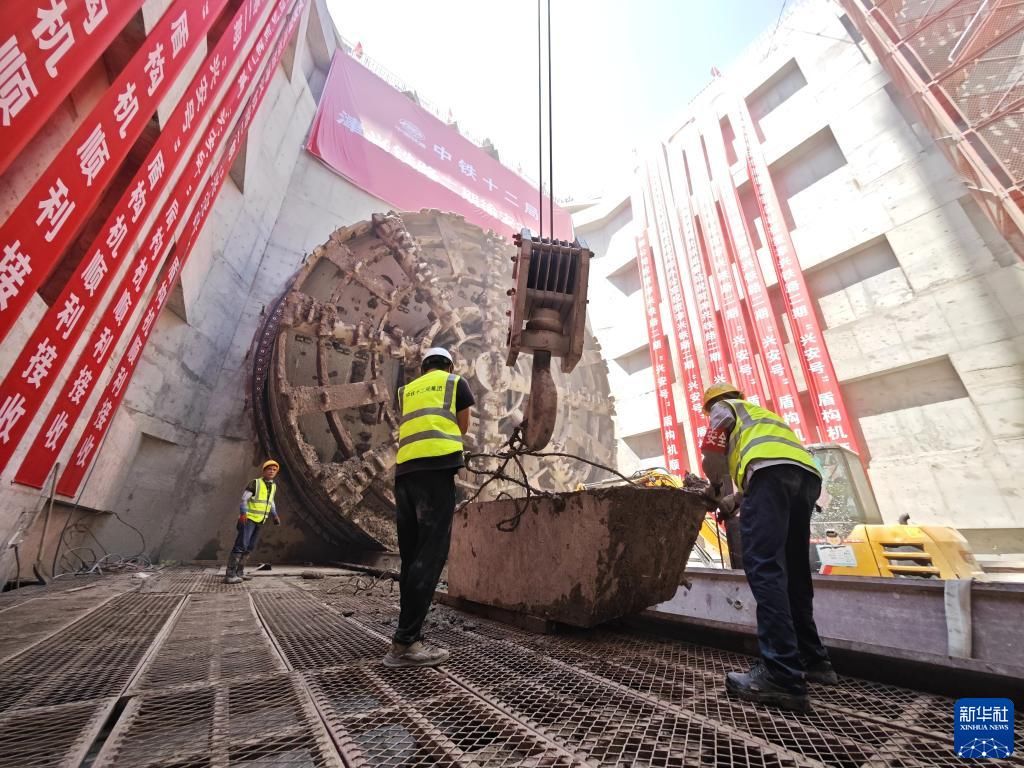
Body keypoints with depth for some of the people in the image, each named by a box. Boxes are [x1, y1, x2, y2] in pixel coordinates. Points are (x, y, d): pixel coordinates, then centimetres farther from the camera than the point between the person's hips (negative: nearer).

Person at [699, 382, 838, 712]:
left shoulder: (724, 409, 20)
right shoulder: (762, 413, 41)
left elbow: (711, 453, 6)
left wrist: (716, 487, 23)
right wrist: (735, 500, 38)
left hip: (772, 470, -8)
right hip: (807, 474, 9)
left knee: (764, 567, -14)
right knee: (793, 572, 14)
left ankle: (782, 676, -19)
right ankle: (812, 660, 21)